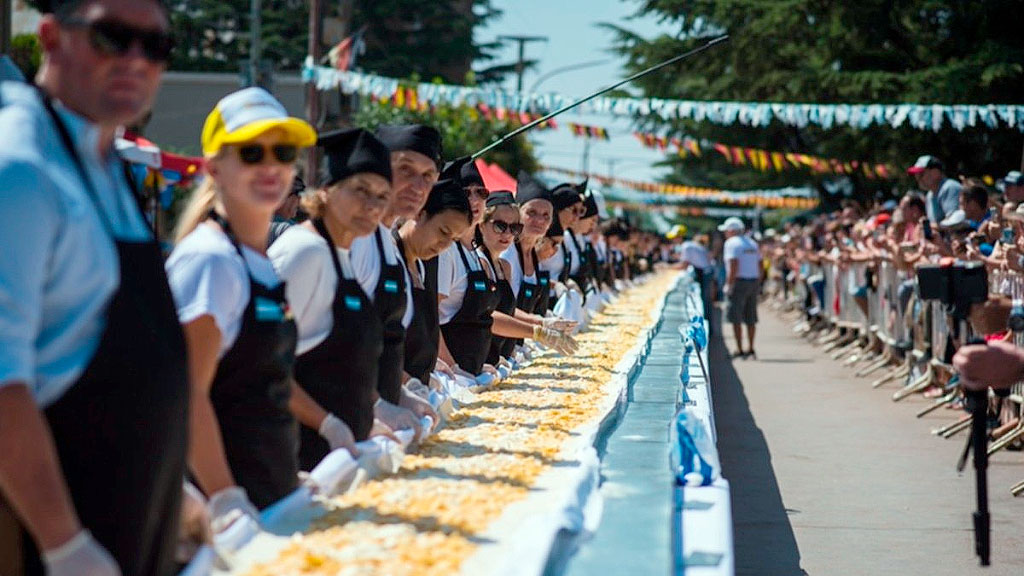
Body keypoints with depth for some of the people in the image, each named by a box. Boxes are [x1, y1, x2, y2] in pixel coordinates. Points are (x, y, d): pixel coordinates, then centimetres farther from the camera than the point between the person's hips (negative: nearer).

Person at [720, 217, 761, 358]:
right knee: (750, 318, 13)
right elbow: (760, 265, 15)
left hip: (739, 282, -7)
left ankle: (740, 350, -6)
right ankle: (751, 349, 18)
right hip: (753, 282, 8)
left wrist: (729, 284, -15)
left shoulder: (731, 243, -8)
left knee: (735, 318, -3)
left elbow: (733, 266, -18)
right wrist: (757, 282, 17)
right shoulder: (752, 243, 16)